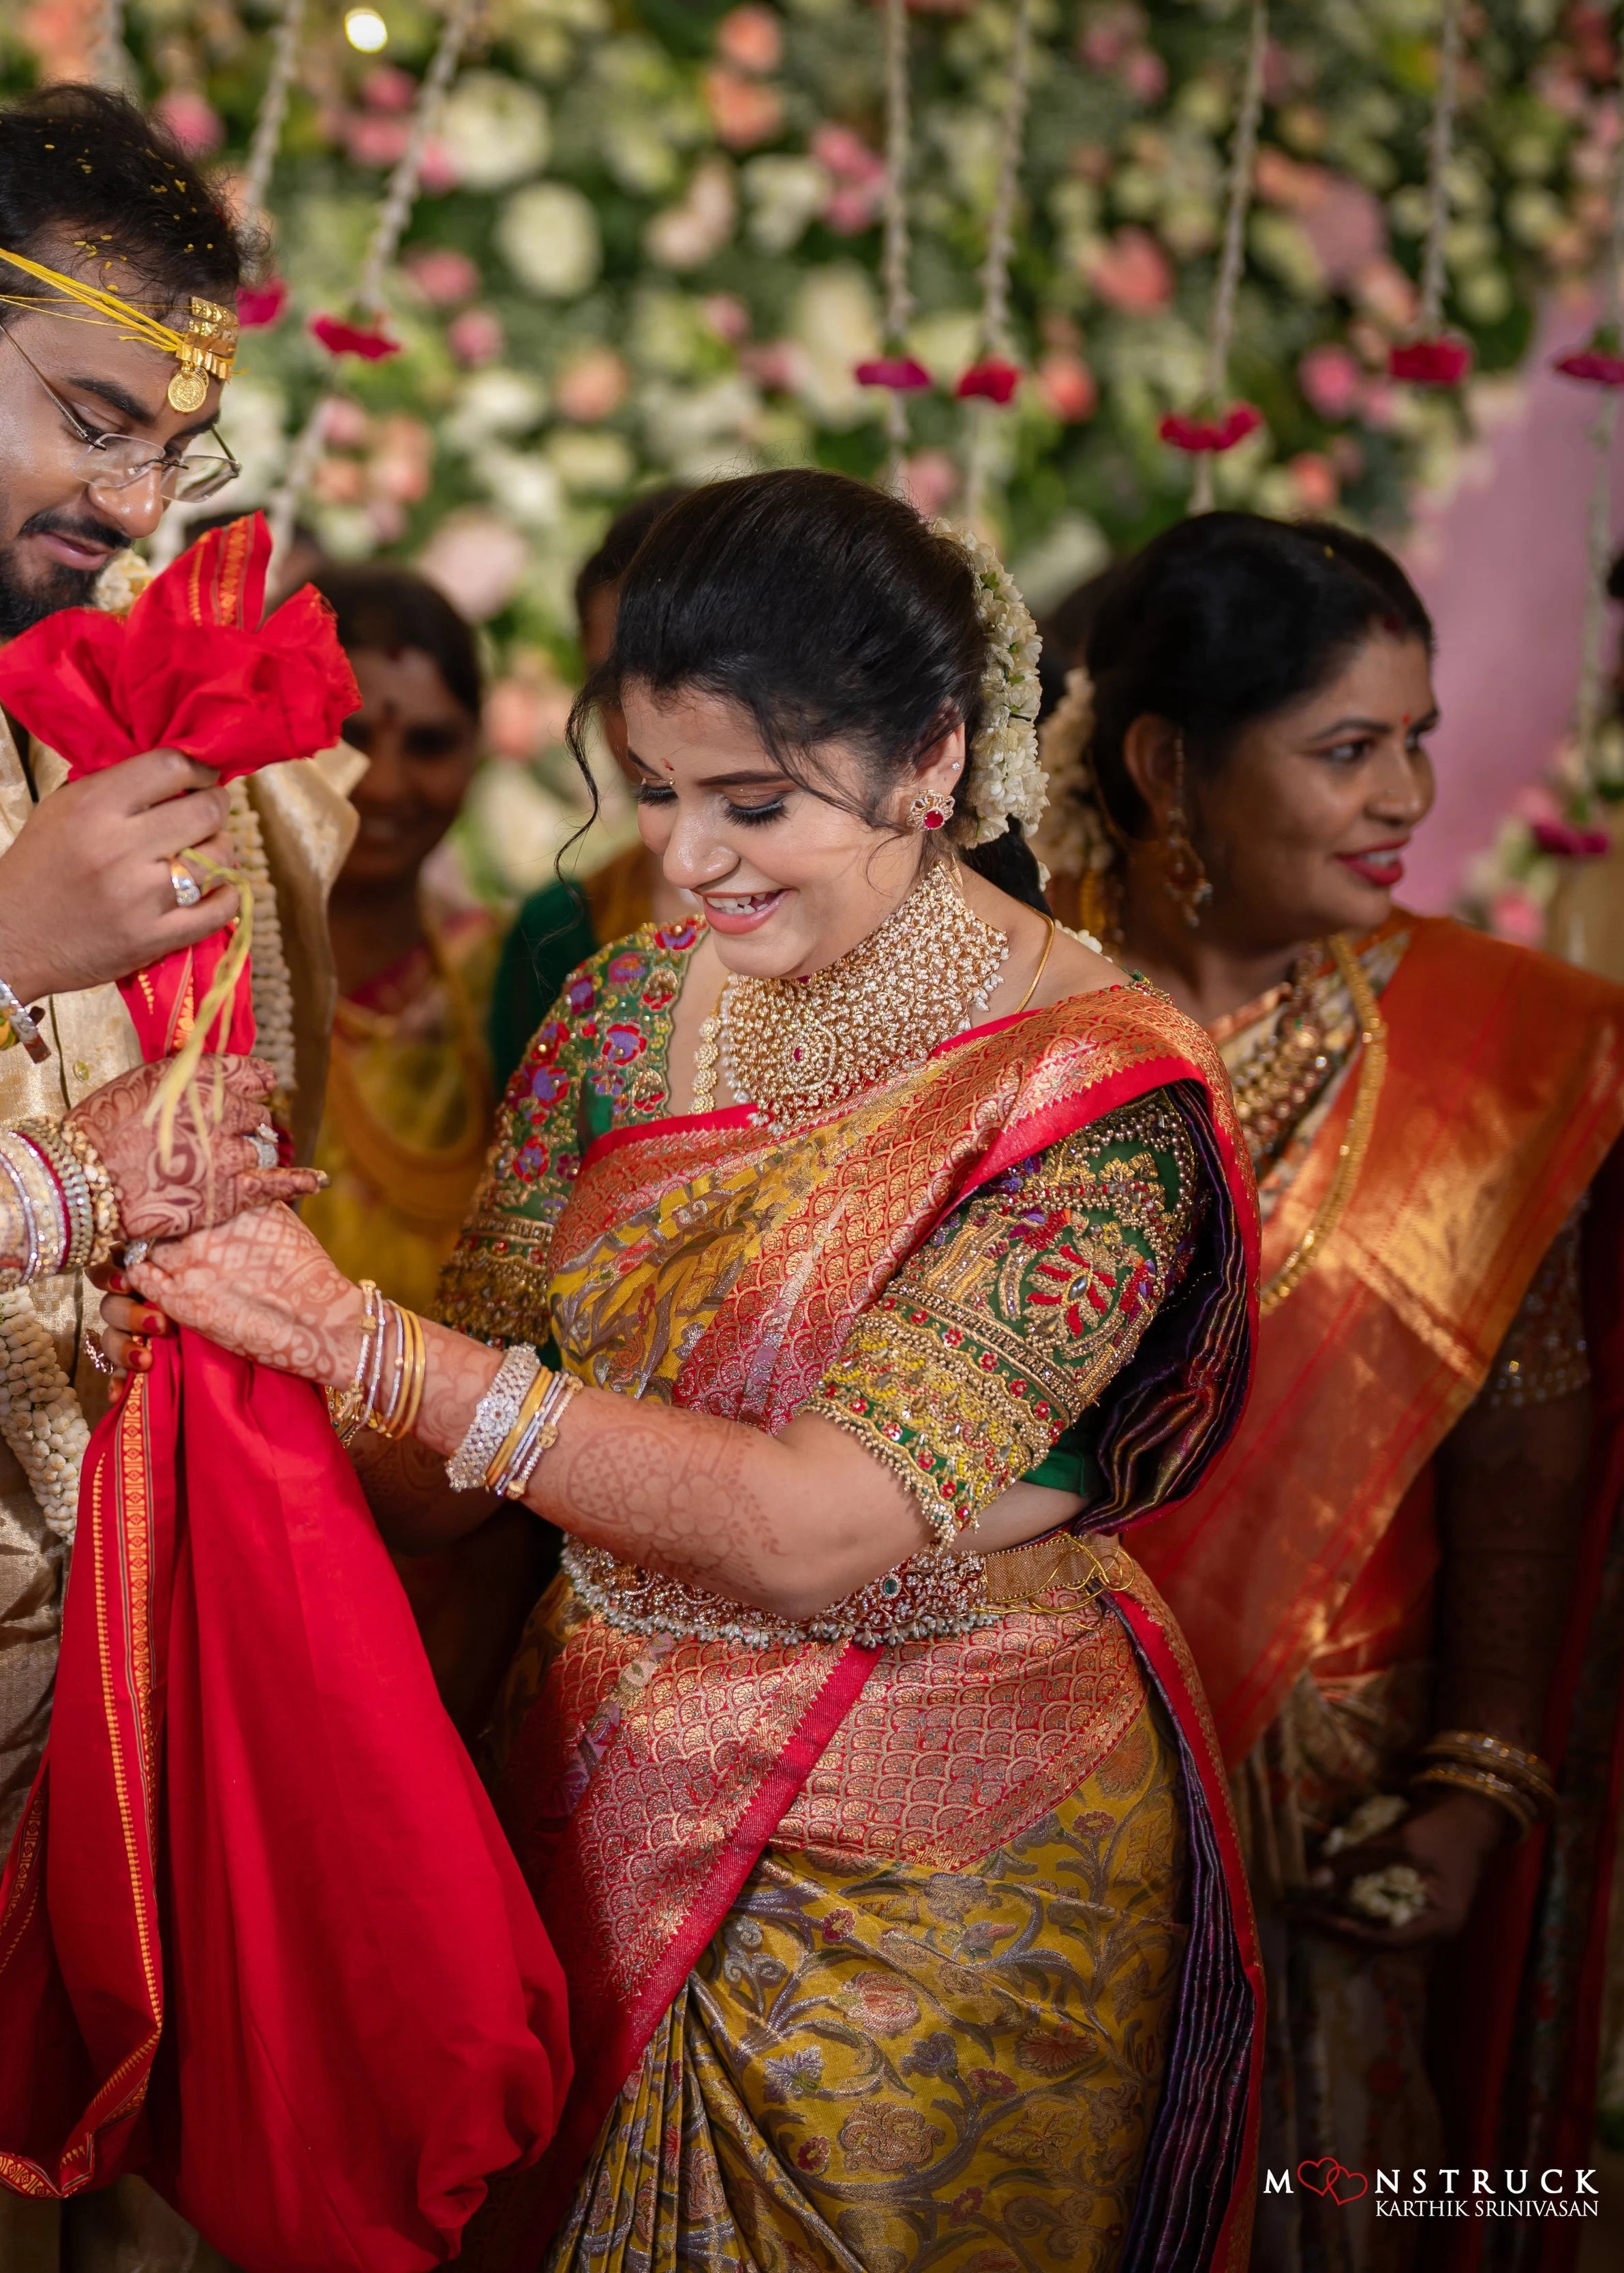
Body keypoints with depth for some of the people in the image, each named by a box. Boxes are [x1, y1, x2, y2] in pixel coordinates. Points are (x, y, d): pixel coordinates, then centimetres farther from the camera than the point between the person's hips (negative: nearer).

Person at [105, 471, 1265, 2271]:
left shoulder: (1095, 1089, -19)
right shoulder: (629, 1009, -2)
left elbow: (827, 1526, -28)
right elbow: (438, 1467, 1)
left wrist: (358, 1340, -29)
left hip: (938, 1876, -5)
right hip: (609, 1814, 5)